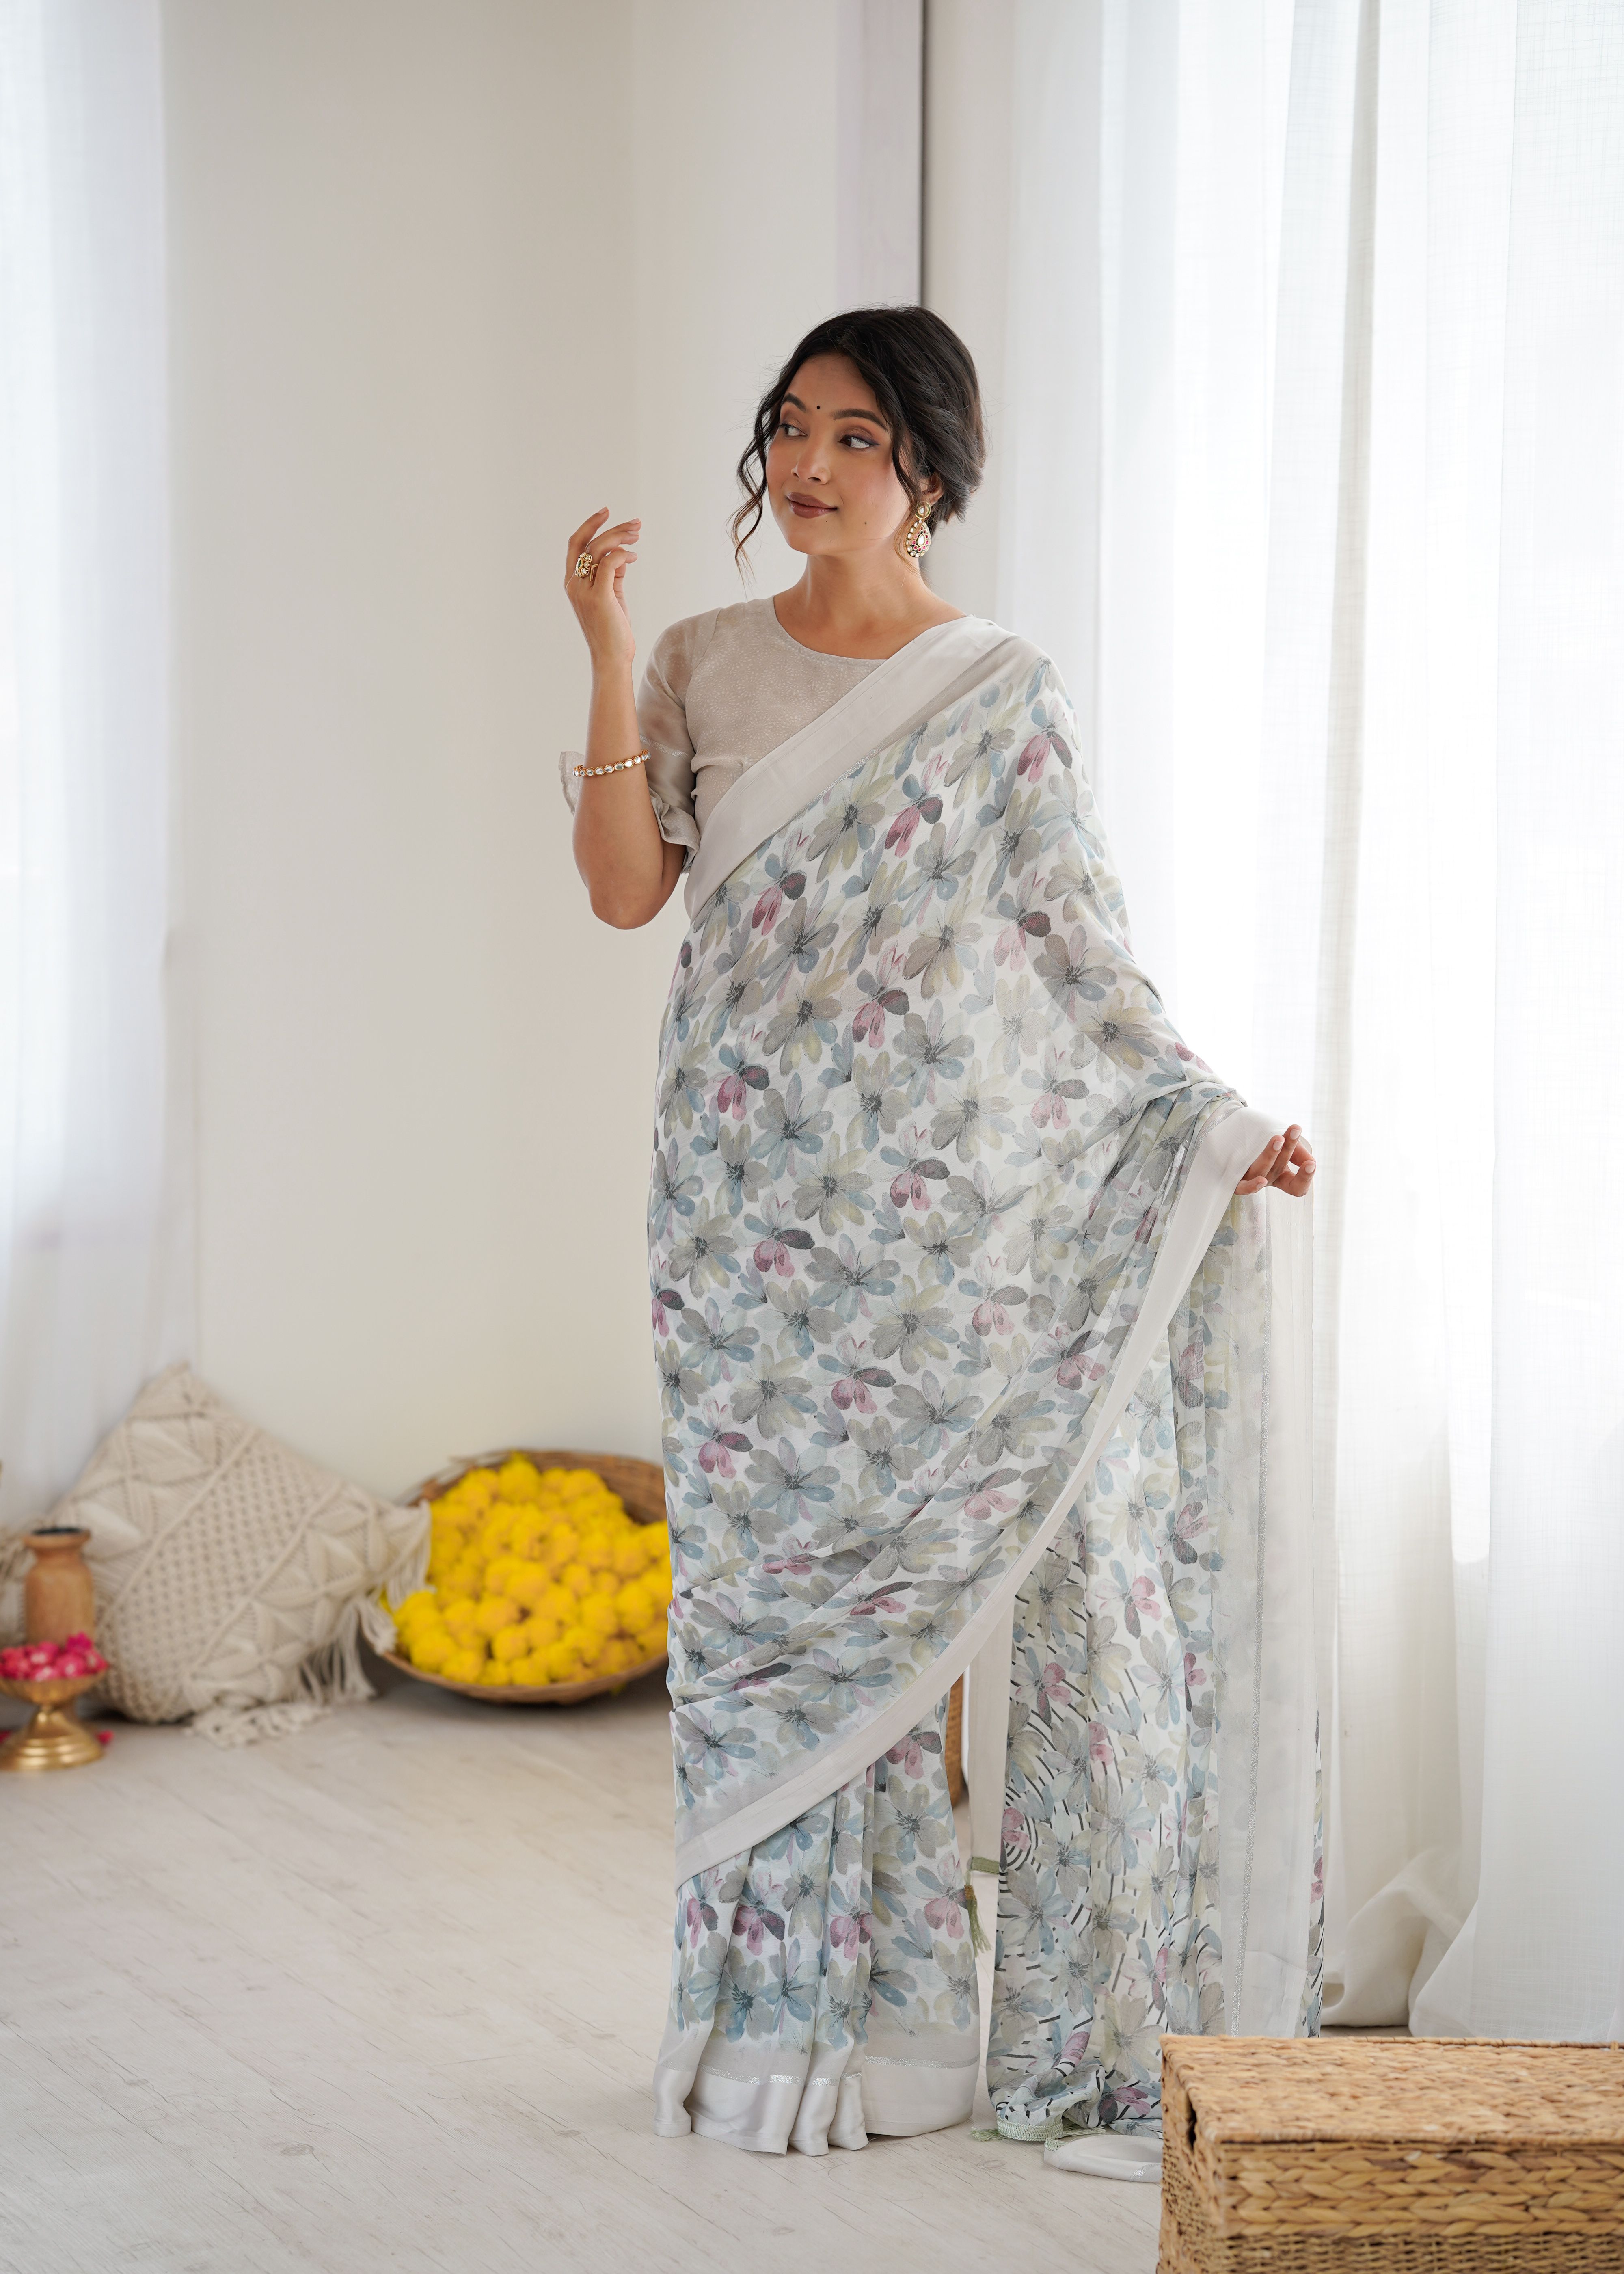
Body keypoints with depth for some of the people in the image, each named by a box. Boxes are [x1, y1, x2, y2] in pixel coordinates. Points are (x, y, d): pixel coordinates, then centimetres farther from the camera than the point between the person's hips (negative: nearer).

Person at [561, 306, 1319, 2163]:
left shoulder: (1004, 697, 2)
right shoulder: (705, 667, 8)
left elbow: (1081, 952, 2)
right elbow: (625, 890, -2)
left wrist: (1214, 1124, -7)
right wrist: (610, 658, -9)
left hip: (947, 1200, -2)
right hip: (753, 1207, 2)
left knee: (930, 1567, -3)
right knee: (772, 1577, 4)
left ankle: (894, 2015, 9)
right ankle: (790, 2009, 13)